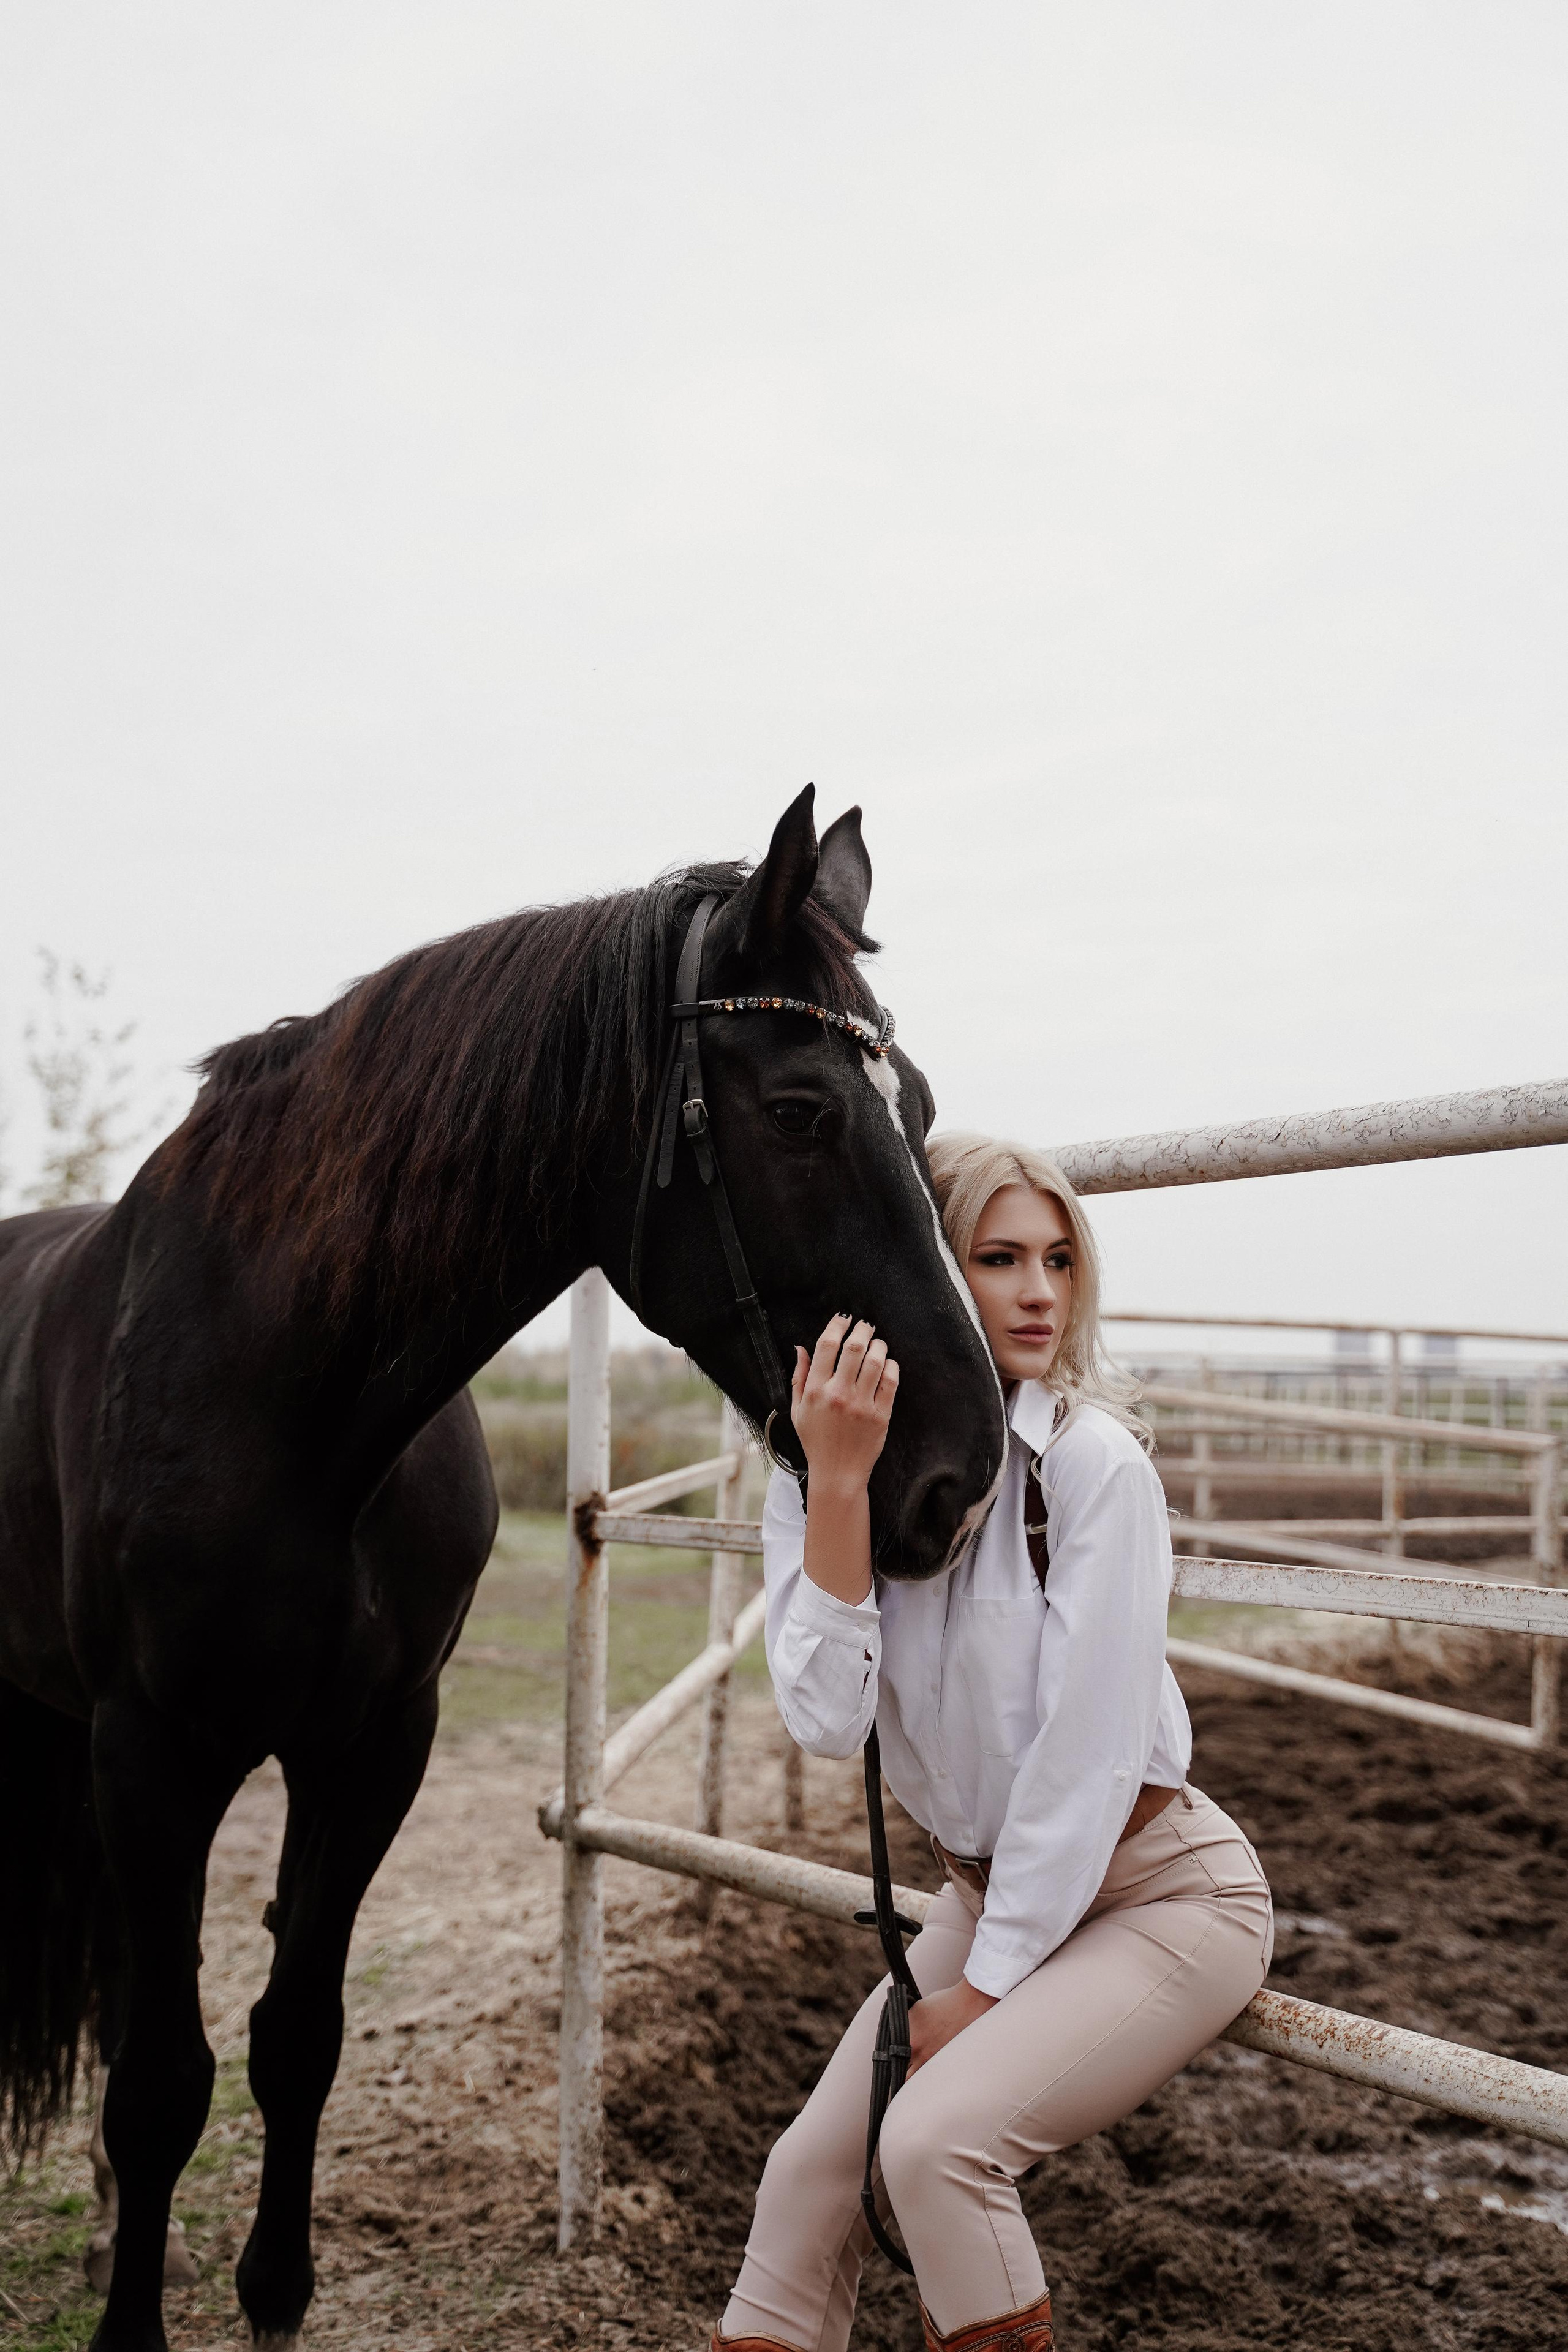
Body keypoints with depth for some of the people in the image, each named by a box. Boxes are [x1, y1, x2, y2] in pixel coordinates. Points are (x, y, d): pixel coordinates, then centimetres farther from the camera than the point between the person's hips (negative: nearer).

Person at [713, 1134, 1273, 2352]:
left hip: (1161, 1889, -5)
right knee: (810, 2170, 2)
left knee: (938, 2137, -22)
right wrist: (837, 1482, -28)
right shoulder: (823, 1469, -6)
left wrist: (984, 1987, -15)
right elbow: (830, 1717, -19)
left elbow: (1091, 1746, -20)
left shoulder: (1092, 1459, -20)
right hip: (990, 1886, 5)